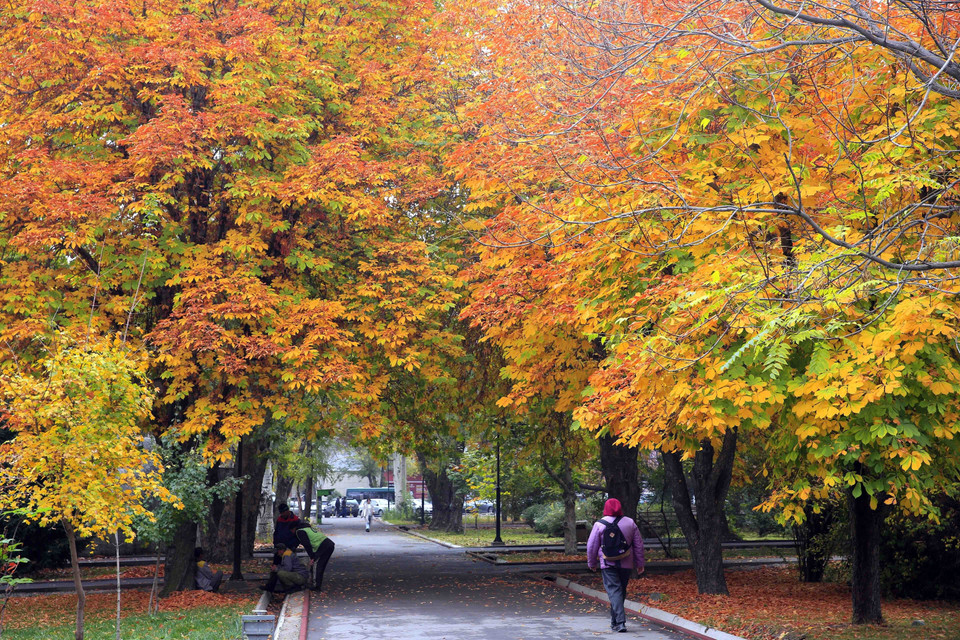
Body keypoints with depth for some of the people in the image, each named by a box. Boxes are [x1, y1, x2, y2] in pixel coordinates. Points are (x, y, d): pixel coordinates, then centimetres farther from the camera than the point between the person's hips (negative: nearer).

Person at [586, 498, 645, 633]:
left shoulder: (599, 524, -4)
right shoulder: (630, 523, 4)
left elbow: (591, 546, 0)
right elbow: (639, 545, 8)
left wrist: (592, 563, 14)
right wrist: (639, 564, 17)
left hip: (608, 565, -3)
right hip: (626, 565, 3)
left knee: (614, 590, -5)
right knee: (621, 591, 15)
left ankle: (620, 622, -18)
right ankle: (615, 621, 26)